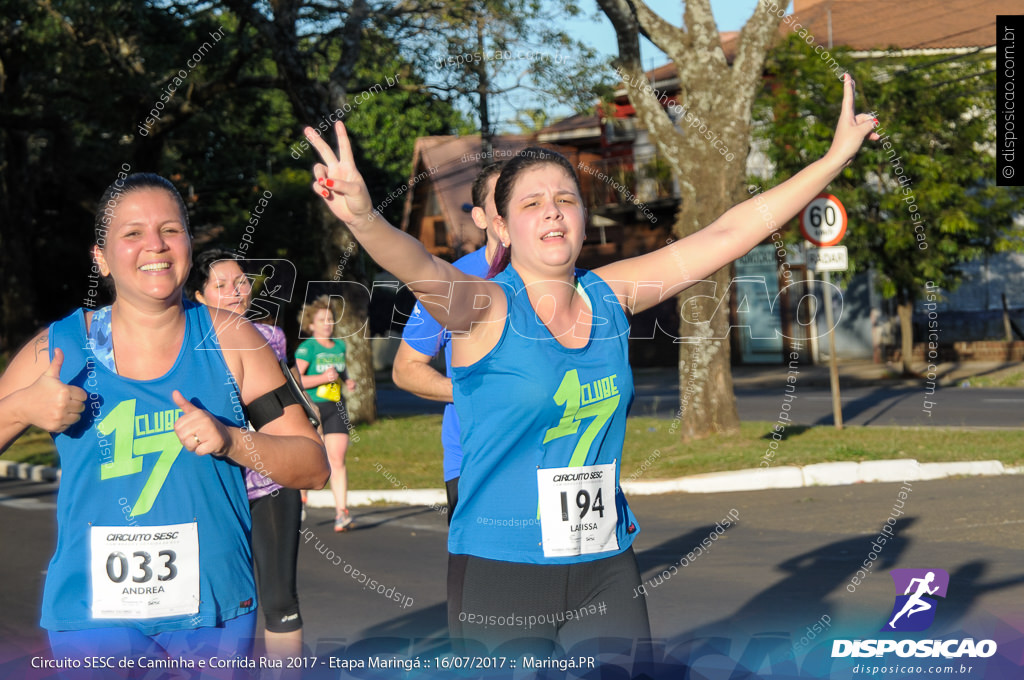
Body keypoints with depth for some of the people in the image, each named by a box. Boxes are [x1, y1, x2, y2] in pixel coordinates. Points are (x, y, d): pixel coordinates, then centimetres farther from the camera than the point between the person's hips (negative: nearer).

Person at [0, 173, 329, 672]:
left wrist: (231, 441, -17)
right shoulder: (57, 349, -1)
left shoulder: (227, 340, 0)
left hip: (216, 614, 1)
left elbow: (313, 466, -1)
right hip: (93, 615, -1)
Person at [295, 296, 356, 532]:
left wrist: (348, 381, 10)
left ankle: (341, 511, -9)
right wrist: (323, 378, -23)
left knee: (337, 461, -6)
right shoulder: (307, 348, -6)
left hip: (336, 408, 4)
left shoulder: (340, 346, 13)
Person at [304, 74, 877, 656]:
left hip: (605, 568, 4)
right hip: (500, 576, -4)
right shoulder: (486, 307, -9)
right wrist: (364, 219, -51)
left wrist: (835, 158, 8)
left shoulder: (610, 297, 5)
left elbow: (726, 235, 7)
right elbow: (423, 269, -30)